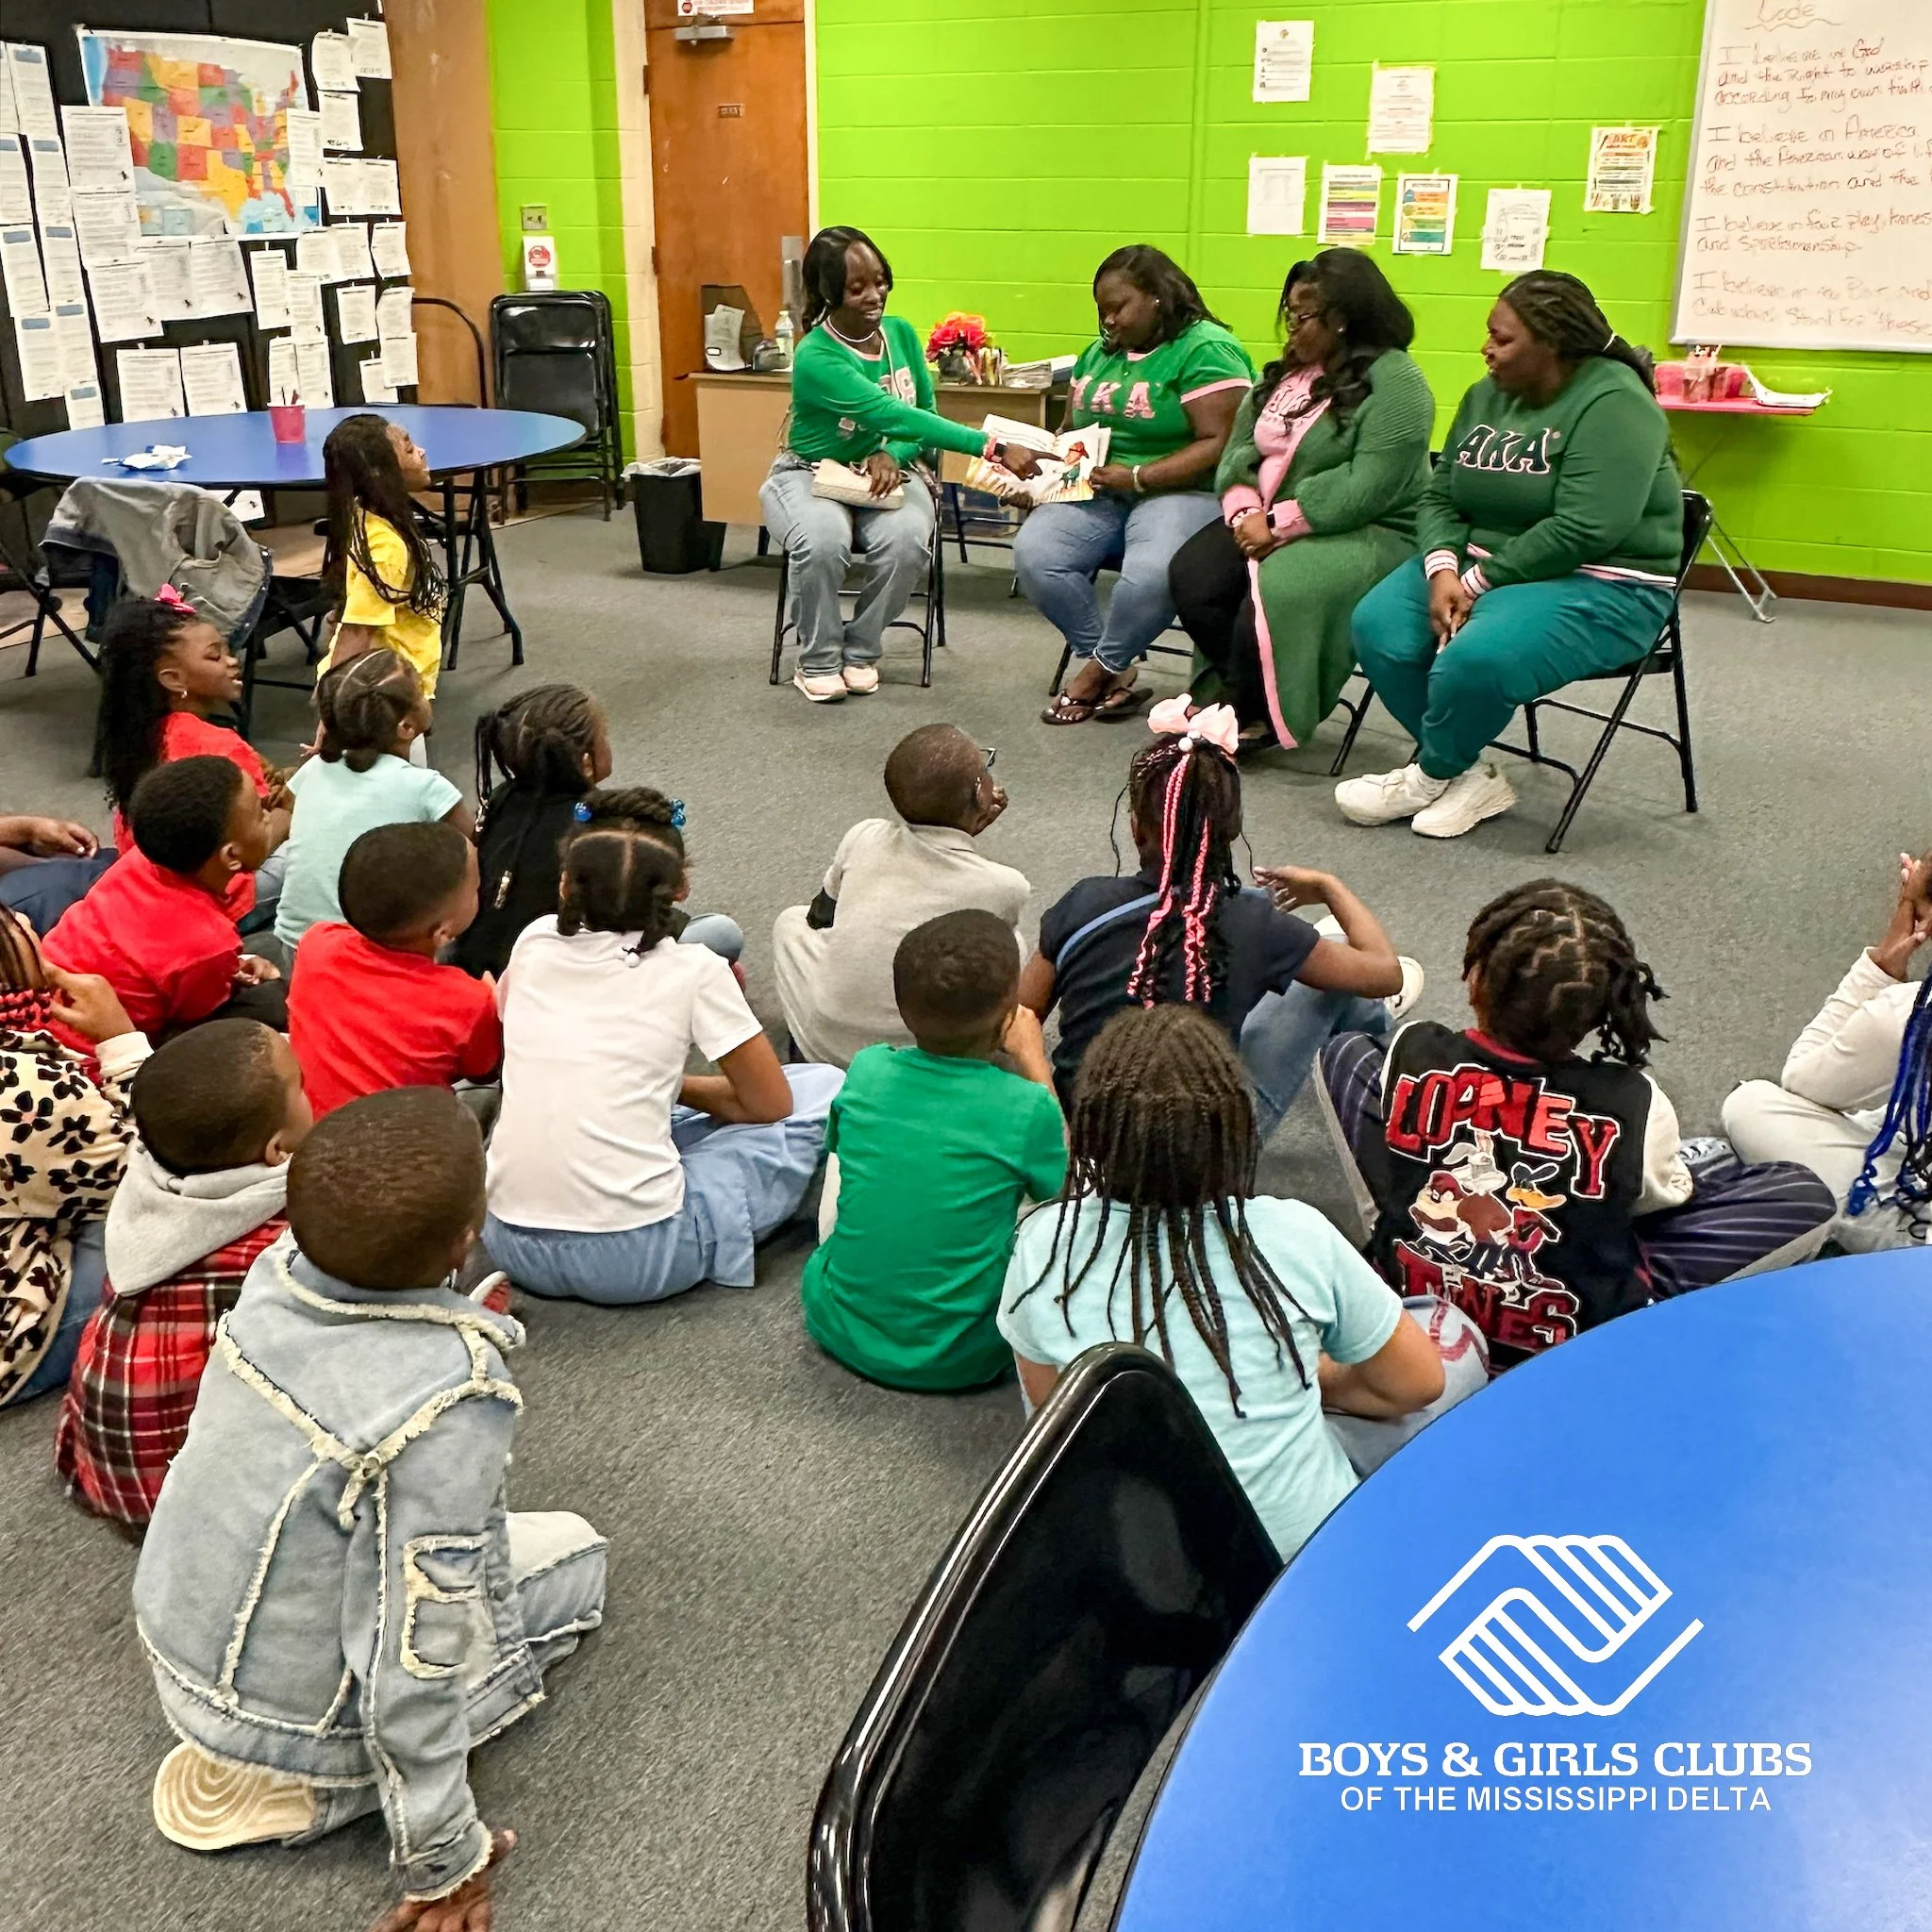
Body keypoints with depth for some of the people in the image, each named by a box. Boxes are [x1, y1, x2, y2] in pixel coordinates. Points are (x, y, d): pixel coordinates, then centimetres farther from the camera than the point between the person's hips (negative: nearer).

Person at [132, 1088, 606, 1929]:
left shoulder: (279, 1267, -17)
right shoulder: (449, 1407, -36)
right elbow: (412, 1661, -29)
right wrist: (443, 1862, -15)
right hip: (291, 1716, -6)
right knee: (572, 1548, 11)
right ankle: (311, 1787, 3)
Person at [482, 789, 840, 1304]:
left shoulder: (535, 942, 6)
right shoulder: (693, 970, -5)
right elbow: (770, 1105, 3)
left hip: (509, 1243, 5)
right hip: (635, 1260, -5)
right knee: (823, 1087, 7)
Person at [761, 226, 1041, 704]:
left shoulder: (901, 333, -4)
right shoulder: (815, 357, -22)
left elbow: (925, 411, 5)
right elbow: (894, 415, -32)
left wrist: (891, 455, -19)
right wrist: (992, 446, -40)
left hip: (888, 474, 4)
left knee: (906, 540, -30)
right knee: (823, 541, -36)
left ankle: (861, 652, -6)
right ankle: (818, 661, -11)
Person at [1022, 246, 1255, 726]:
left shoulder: (1206, 349, -5)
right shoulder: (1099, 352, 20)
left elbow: (1219, 445, -14)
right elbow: (1070, 430, 23)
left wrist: (1137, 477, -21)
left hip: (1180, 491, -6)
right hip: (1095, 492, 6)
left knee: (1153, 573, -37)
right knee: (1032, 553, -22)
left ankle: (1101, 667, -7)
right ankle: (1116, 670, -8)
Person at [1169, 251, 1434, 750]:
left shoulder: (1394, 383, -11)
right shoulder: (1286, 372, 15)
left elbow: (1365, 490, -21)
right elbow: (1238, 449, 10)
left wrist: (1278, 525, -21)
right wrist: (1247, 513, -10)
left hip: (1366, 533, -7)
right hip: (1264, 523, 7)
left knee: (1272, 594, -33)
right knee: (1191, 576, -19)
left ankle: (1245, 715, -9)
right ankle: (1244, 695, -4)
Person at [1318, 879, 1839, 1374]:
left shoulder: (1413, 1053, -19)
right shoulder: (1634, 1108, -23)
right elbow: (1664, 1197, 0)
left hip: (1410, 1292, 3)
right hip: (1569, 1337, -2)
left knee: (1345, 1053, 12)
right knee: (1806, 1199, 3)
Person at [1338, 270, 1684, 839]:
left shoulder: (1613, 404, -14)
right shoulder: (1487, 396, 10)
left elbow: (1582, 531, -24)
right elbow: (1439, 498, 7)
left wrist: (1480, 582, -20)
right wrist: (1443, 571, -13)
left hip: (1600, 585, -7)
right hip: (1481, 563, 8)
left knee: (1476, 659, -34)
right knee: (1378, 626, -18)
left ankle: (1431, 776, -3)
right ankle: (1469, 778, -6)